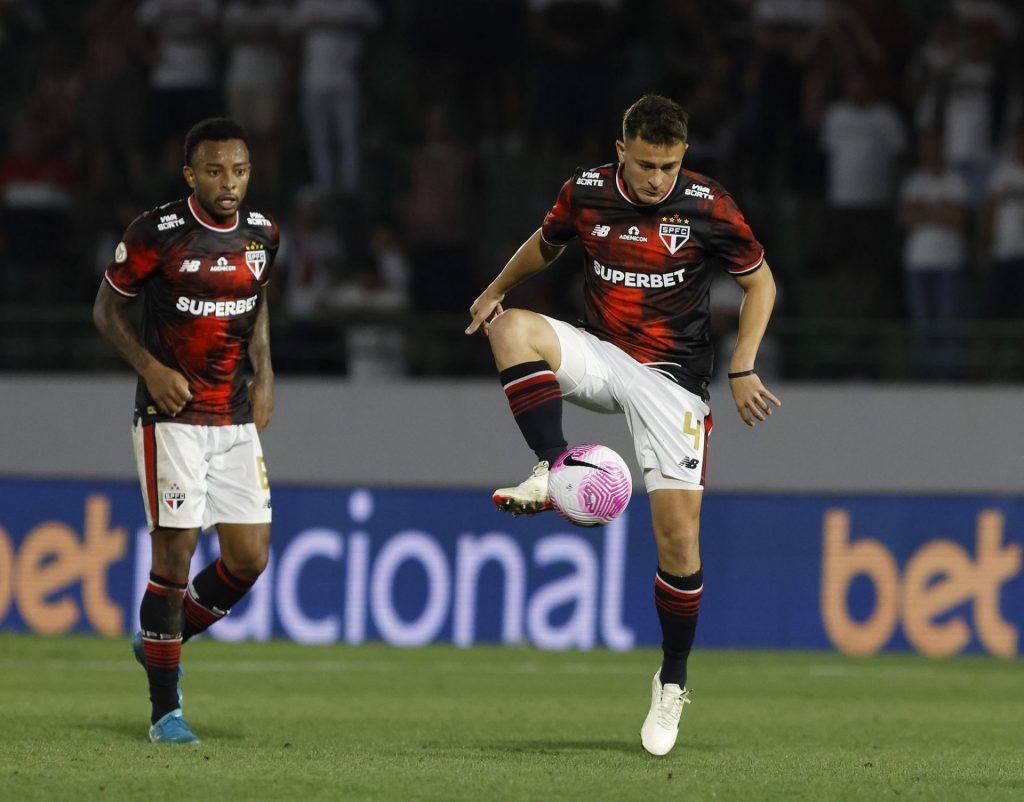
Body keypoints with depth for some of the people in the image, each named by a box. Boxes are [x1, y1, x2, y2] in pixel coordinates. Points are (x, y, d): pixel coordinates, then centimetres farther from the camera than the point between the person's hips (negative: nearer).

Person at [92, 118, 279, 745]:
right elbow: (107, 308, -2)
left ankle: (163, 642, 27)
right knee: (176, 553, -10)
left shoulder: (261, 233, 4)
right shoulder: (158, 233, -12)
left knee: (250, 558, 1)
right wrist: (151, 369, -15)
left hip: (236, 420, 6)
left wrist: (264, 373, 8)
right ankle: (166, 710, -1)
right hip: (172, 415, -5)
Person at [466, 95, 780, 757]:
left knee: (679, 537, -10)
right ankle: (553, 473, -26)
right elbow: (546, 243, 20)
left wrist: (743, 370, -7)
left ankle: (673, 683, 8)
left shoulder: (708, 207, -12)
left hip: (674, 377, -3)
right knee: (512, 329, -27)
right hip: (600, 355, 3)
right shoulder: (587, 193, -4)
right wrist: (497, 290, 8)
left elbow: (760, 282, 1)